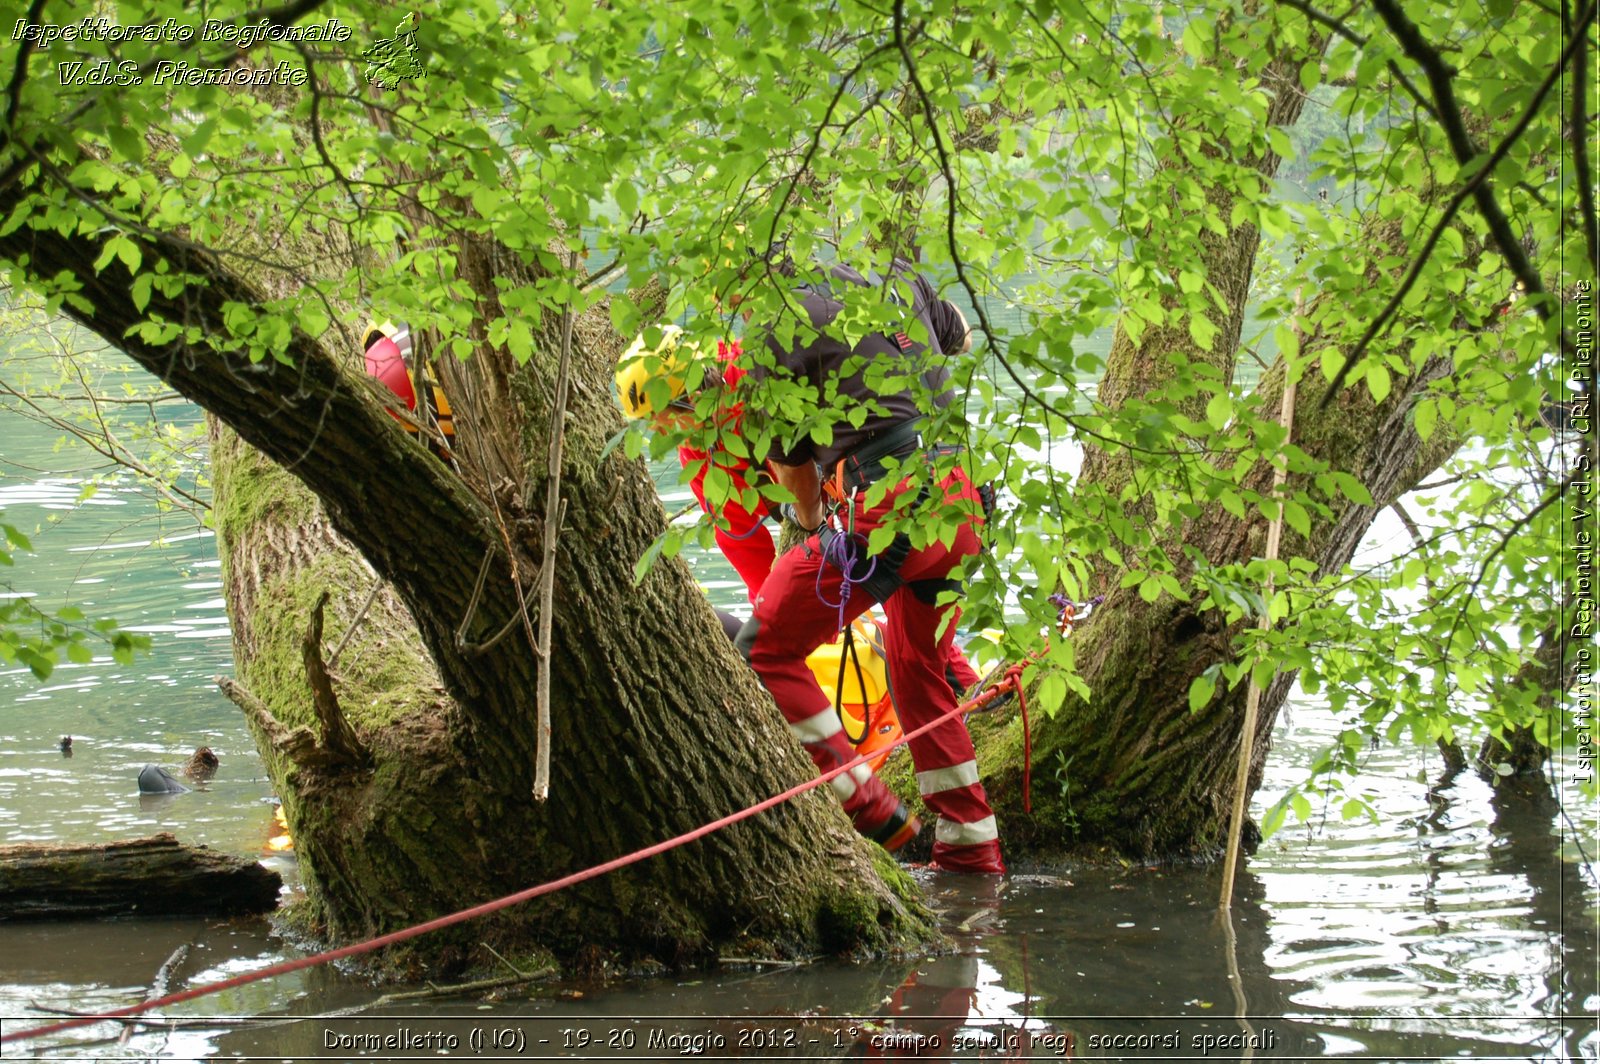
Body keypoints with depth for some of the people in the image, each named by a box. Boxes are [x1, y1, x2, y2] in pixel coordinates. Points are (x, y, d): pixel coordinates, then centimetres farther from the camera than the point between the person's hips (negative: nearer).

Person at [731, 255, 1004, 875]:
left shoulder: (779, 332, -2)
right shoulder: (898, 278, 17)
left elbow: (791, 463, 8)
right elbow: (961, 340, 38)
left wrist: (810, 522, 28)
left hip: (891, 507, -8)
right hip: (961, 499, 8)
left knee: (767, 649, 3)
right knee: (919, 674, 25)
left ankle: (870, 812, -2)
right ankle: (971, 848, 27)